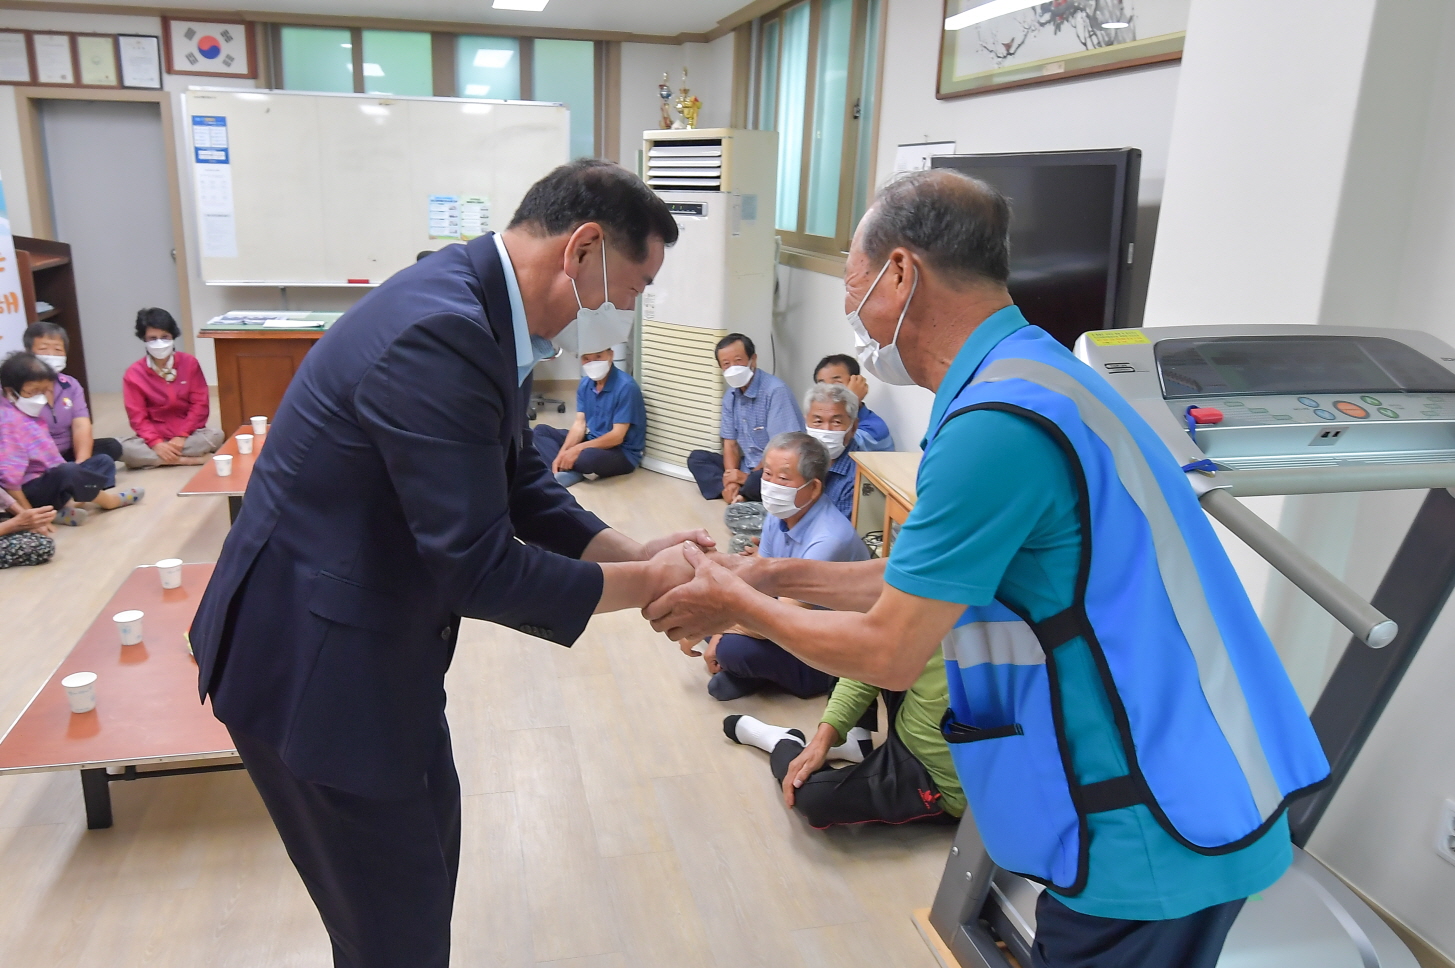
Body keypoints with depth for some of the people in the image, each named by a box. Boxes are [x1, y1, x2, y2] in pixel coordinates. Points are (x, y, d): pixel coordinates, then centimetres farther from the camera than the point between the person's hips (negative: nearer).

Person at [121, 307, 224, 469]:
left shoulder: (189, 362, -4)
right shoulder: (134, 374, -6)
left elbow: (200, 403, -5)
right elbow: (138, 417, -8)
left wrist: (182, 436, -16)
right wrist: (156, 443, -25)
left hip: (187, 434, 1)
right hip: (154, 436, -1)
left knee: (216, 435, -30)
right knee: (126, 449, -31)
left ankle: (154, 459, -22)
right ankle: (190, 460, -27)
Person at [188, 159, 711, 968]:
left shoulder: (478, 310, 1)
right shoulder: (440, 333, -30)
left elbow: (520, 484, 8)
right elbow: (478, 568, -29)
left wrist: (638, 554, -3)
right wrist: (643, 584, -17)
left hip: (377, 635, 10)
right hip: (312, 658, -10)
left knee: (429, 829, 26)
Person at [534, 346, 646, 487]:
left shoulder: (626, 387, -21)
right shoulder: (585, 383, 2)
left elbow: (617, 436, -23)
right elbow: (579, 424, 0)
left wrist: (578, 449, -26)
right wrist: (563, 452, -18)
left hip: (623, 453, -8)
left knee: (588, 457, -40)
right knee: (541, 430, 2)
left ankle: (562, 467, -8)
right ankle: (566, 470, -19)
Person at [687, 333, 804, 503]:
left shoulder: (776, 391, -20)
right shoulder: (730, 396, 5)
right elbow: (730, 443, 8)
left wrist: (747, 477, -15)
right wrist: (732, 481, -11)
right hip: (747, 468, 9)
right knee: (696, 458, 1)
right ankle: (733, 492, -20)